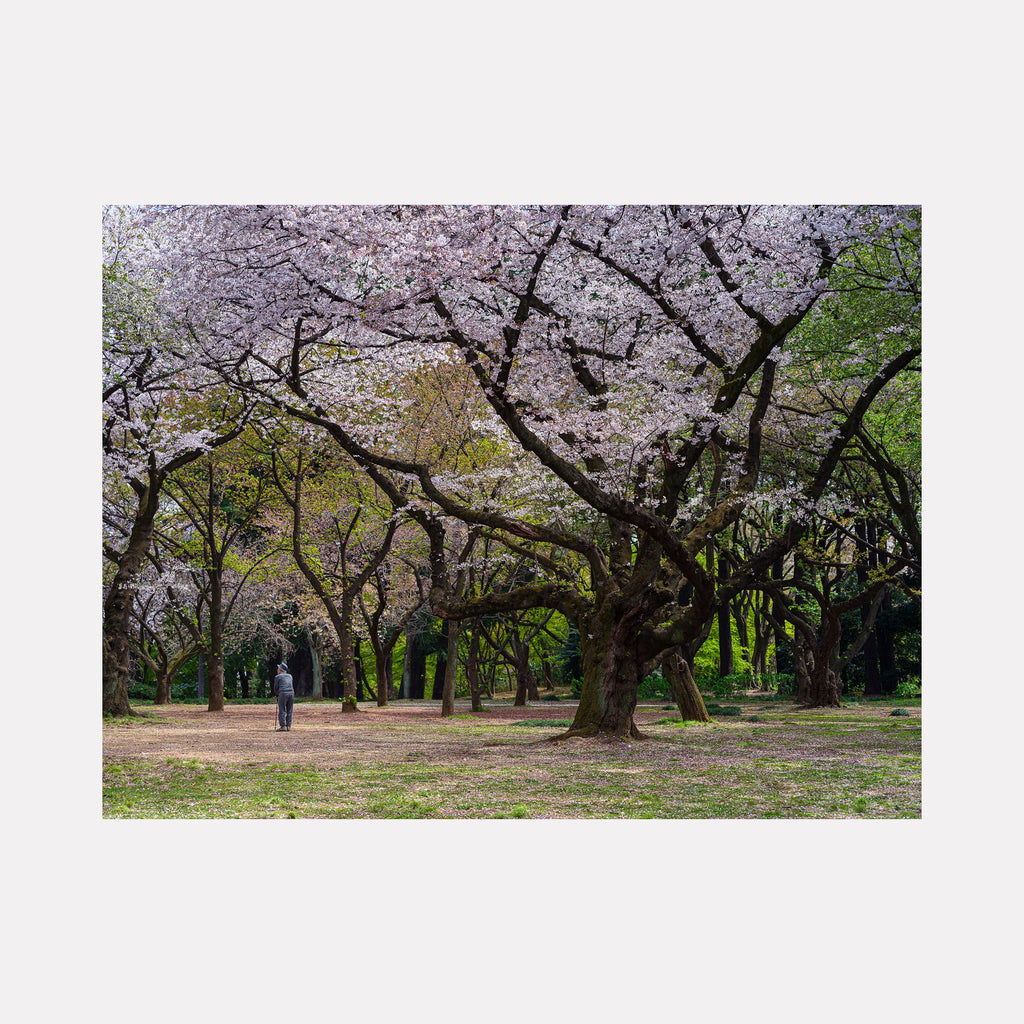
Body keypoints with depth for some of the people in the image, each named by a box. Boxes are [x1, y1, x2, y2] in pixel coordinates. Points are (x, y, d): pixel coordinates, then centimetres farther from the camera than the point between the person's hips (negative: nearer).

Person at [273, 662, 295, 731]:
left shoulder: (277, 677, 5)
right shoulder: (289, 676, 20)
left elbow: (275, 689, 10)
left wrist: (278, 694, 29)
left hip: (283, 694, -5)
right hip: (291, 693, 5)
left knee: (281, 711, -3)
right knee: (289, 711, 8)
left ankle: (283, 726, -9)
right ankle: (288, 726, 5)